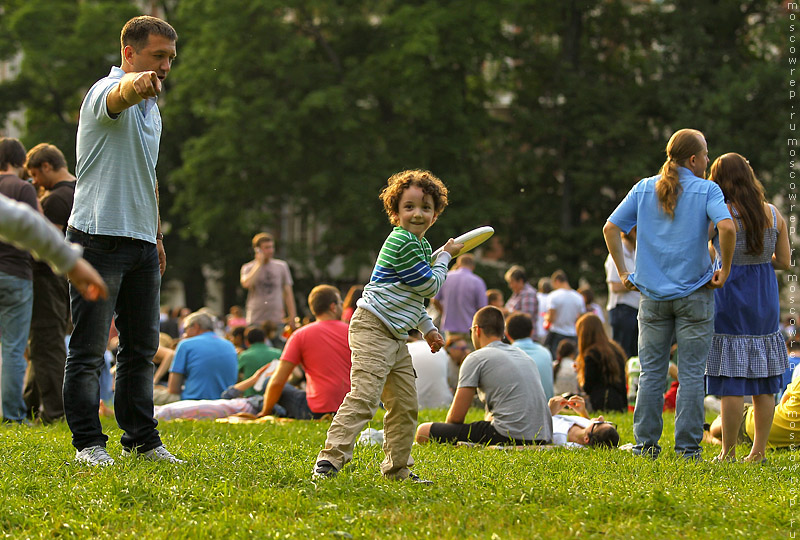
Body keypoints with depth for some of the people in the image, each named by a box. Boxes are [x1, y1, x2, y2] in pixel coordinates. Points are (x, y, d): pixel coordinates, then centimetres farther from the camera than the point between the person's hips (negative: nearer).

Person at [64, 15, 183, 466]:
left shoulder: (151, 107, 17)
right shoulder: (107, 92, -10)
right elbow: (121, 93, -37)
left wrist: (157, 235, 25)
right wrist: (138, 84, -61)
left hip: (141, 243, 8)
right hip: (99, 239, -8)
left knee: (143, 349, 10)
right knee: (89, 351, -3)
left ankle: (142, 439, 17)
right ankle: (88, 443, 1)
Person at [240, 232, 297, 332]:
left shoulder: (281, 266, 9)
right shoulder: (248, 267, 4)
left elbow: (288, 293, 12)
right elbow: (246, 284, -18)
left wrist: (292, 317, 6)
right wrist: (259, 263, -10)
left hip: (277, 320, 1)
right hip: (255, 321, -1)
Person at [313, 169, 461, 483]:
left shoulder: (421, 245, 18)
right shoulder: (401, 242, -14)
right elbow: (430, 286, -12)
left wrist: (427, 328, 28)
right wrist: (446, 256, 1)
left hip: (396, 335, 10)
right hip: (373, 330, -10)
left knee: (406, 404, 11)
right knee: (364, 396, -20)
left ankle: (397, 469, 20)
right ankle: (330, 459, -22)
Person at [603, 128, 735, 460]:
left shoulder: (644, 189, 5)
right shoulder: (707, 190, -6)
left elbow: (610, 227, 2)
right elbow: (726, 227, -22)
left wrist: (623, 272, 7)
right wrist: (724, 270, -10)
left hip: (653, 294, 3)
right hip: (694, 295, -3)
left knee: (651, 372, 9)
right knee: (691, 373, 2)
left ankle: (646, 444, 9)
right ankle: (687, 446, 2)